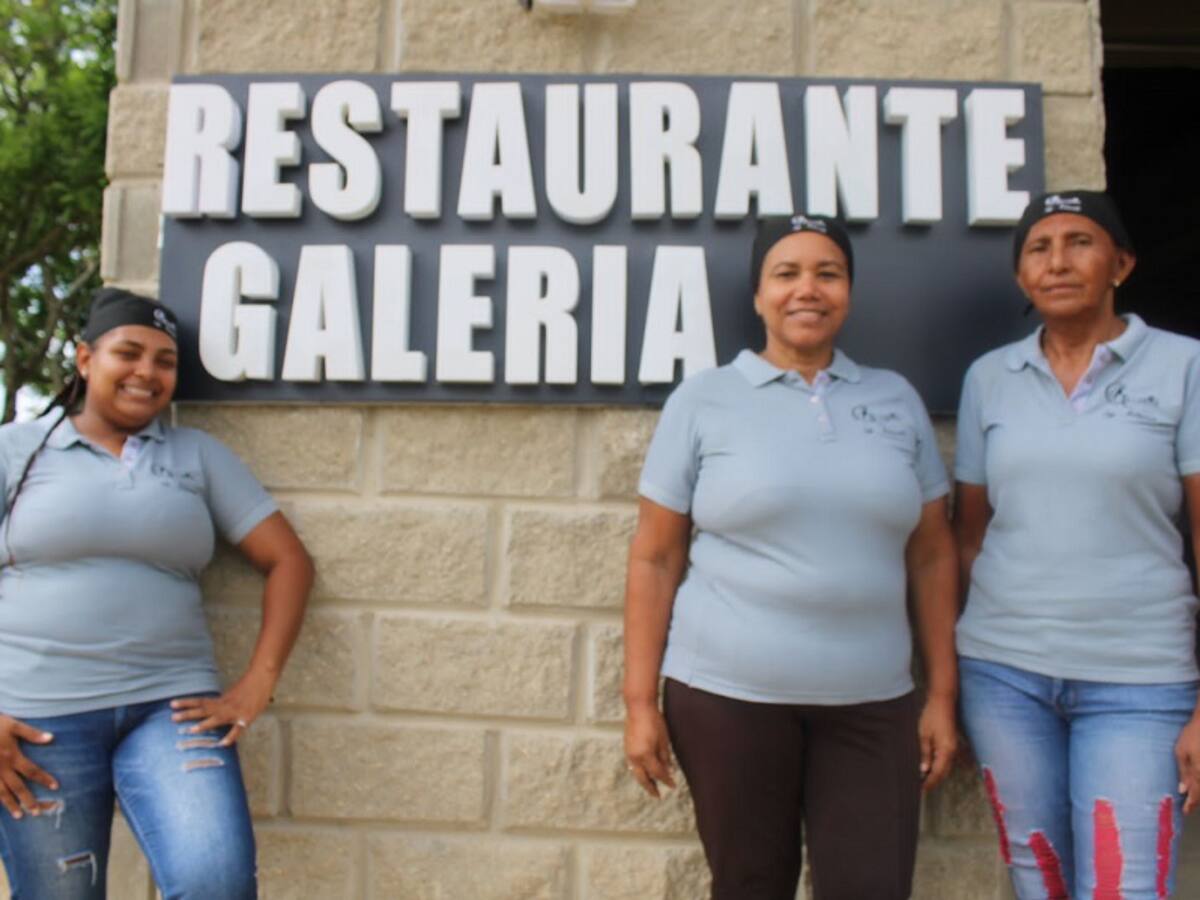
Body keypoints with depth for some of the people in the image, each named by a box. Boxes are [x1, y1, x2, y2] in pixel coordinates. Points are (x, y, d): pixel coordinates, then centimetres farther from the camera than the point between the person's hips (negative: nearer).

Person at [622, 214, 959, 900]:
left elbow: (932, 554, 10)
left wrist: (943, 693, 6)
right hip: (728, 691, -2)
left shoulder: (896, 398, 8)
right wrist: (640, 700, -3)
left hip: (871, 700, 2)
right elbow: (656, 558, 0)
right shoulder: (703, 400, 0)